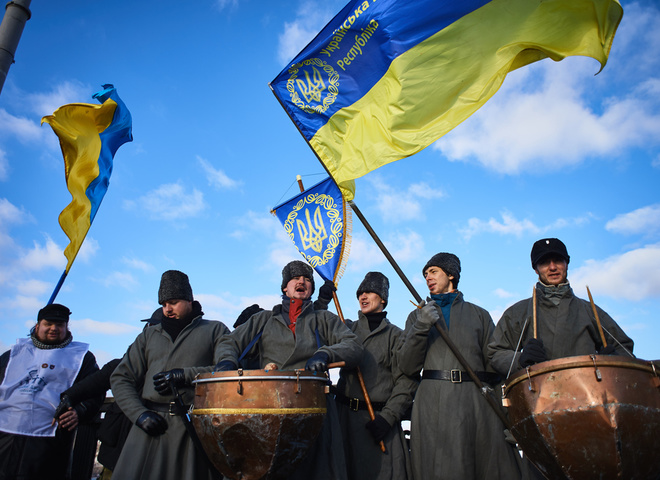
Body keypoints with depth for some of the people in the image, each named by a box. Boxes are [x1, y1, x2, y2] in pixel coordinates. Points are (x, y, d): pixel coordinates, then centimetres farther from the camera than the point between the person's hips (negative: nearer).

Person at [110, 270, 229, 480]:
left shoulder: (214, 330, 11)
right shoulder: (149, 335, 21)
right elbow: (120, 378, 13)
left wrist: (185, 375, -12)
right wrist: (139, 413, -2)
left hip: (197, 427, -2)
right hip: (153, 424, 3)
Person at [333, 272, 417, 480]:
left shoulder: (396, 335, 4)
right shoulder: (347, 328, 13)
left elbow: (406, 381, -2)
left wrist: (388, 416, -10)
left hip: (379, 419, -2)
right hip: (345, 416, 2)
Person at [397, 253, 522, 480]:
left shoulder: (479, 314, 16)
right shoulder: (418, 315, 16)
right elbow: (407, 367, 4)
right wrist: (421, 327, -10)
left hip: (477, 401, 1)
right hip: (434, 407, 0)